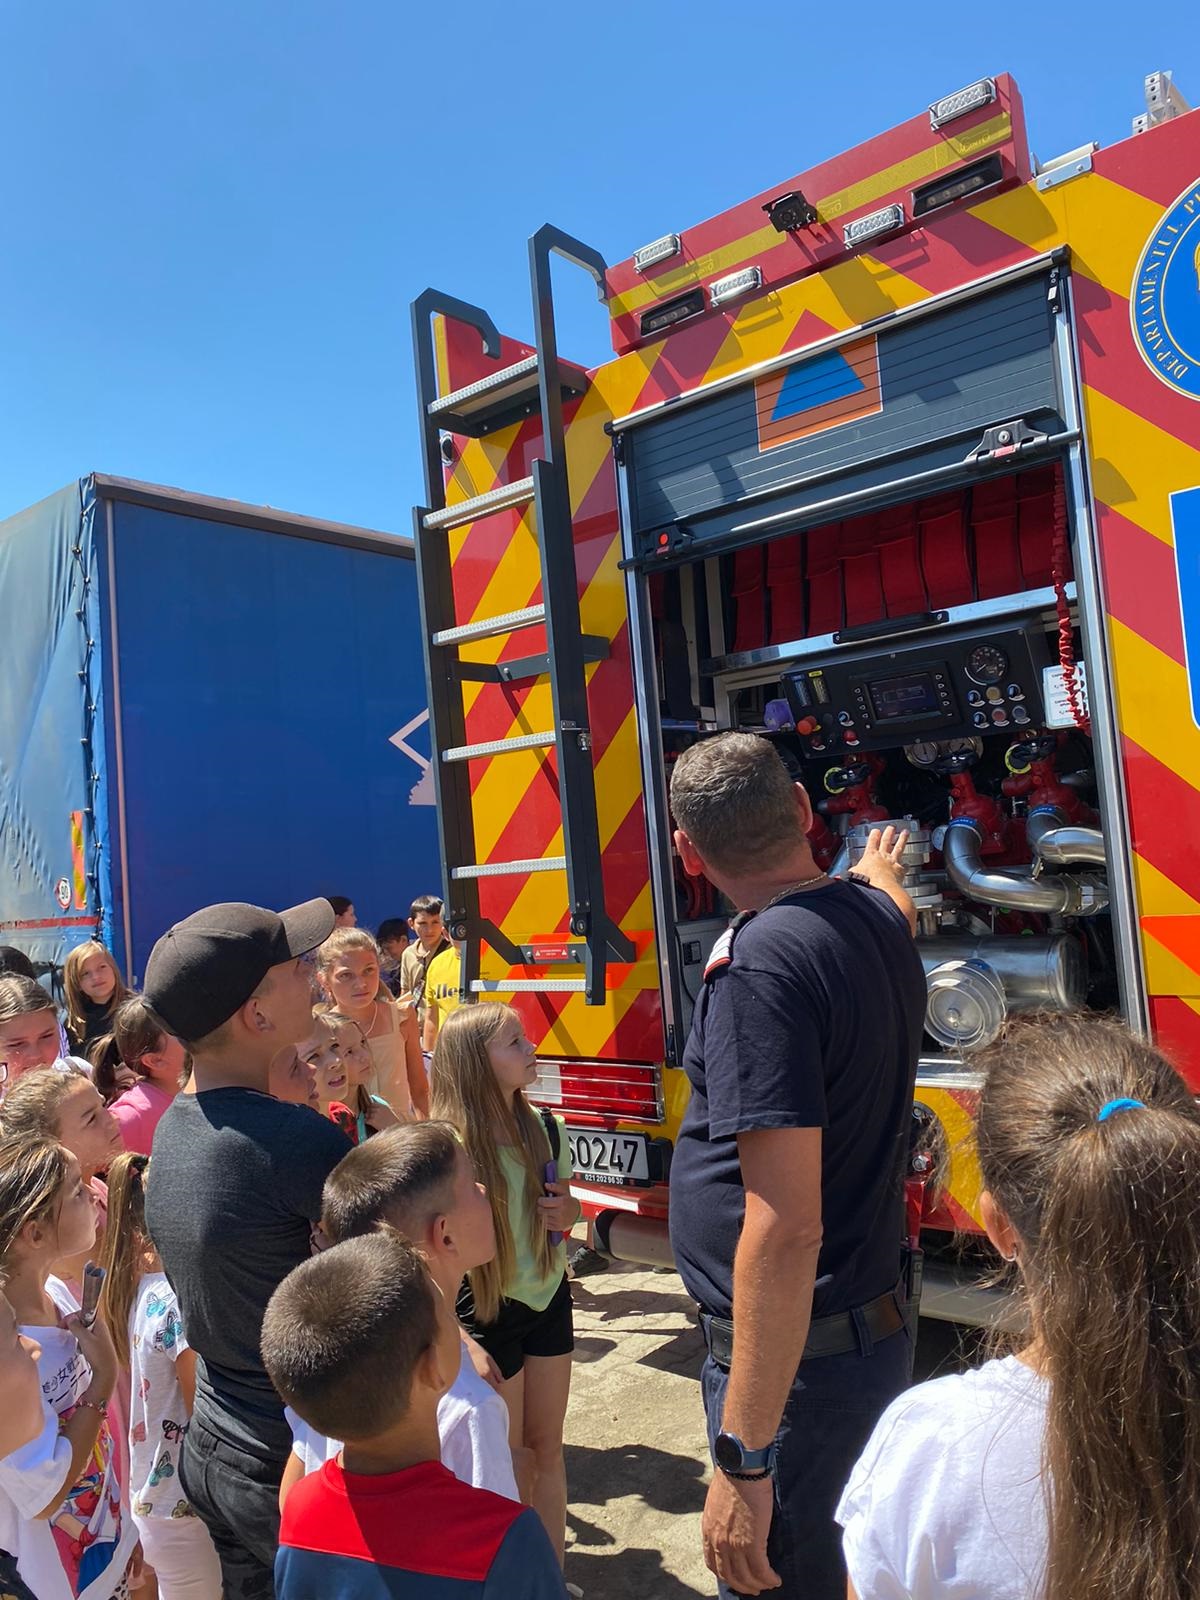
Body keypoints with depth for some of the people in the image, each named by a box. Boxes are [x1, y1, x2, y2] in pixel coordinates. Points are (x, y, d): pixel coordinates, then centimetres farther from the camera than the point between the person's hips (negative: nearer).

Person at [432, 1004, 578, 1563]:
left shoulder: (546, 1130, -5)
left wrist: (568, 1211, -11)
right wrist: (458, 1340, -21)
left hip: (548, 1300, 5)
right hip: (486, 1309, -4)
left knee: (546, 1448, 17)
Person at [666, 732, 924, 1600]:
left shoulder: (758, 963, -26)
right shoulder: (878, 920, 0)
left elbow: (785, 1230, -29)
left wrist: (743, 1460, -22)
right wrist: (880, 869, 52)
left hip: (792, 1356, -9)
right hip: (874, 1326, 9)